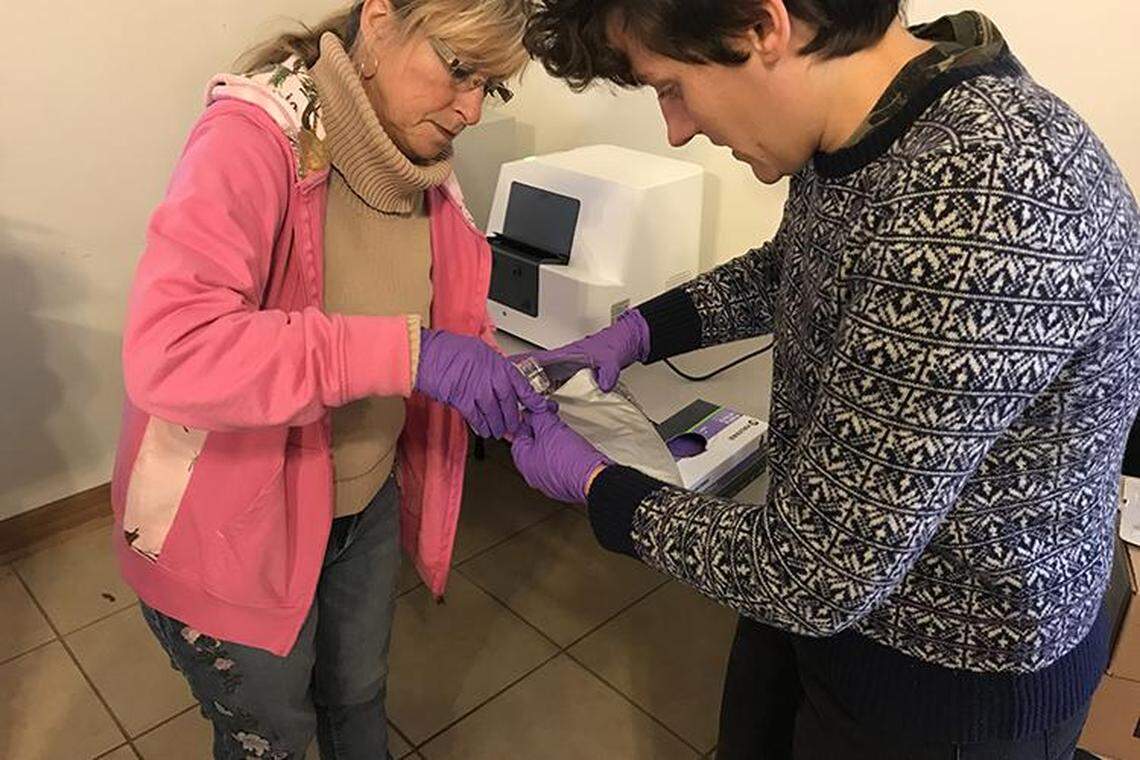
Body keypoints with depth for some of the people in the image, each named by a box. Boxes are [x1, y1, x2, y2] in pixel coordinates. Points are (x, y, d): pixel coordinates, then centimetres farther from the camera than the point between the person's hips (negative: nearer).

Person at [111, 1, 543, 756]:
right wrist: (406, 354, -44)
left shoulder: (422, 164, -4)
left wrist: (503, 385, -14)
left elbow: (446, 317, 6)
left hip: (365, 503, 6)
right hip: (232, 526, -5)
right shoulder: (252, 138, -26)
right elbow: (166, 351, -39)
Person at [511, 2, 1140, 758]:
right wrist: (635, 332, 1)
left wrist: (594, 483, -16)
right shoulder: (862, 122, -8)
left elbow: (818, 574, -31)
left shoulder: (983, 212, -37)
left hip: (959, 675, -7)